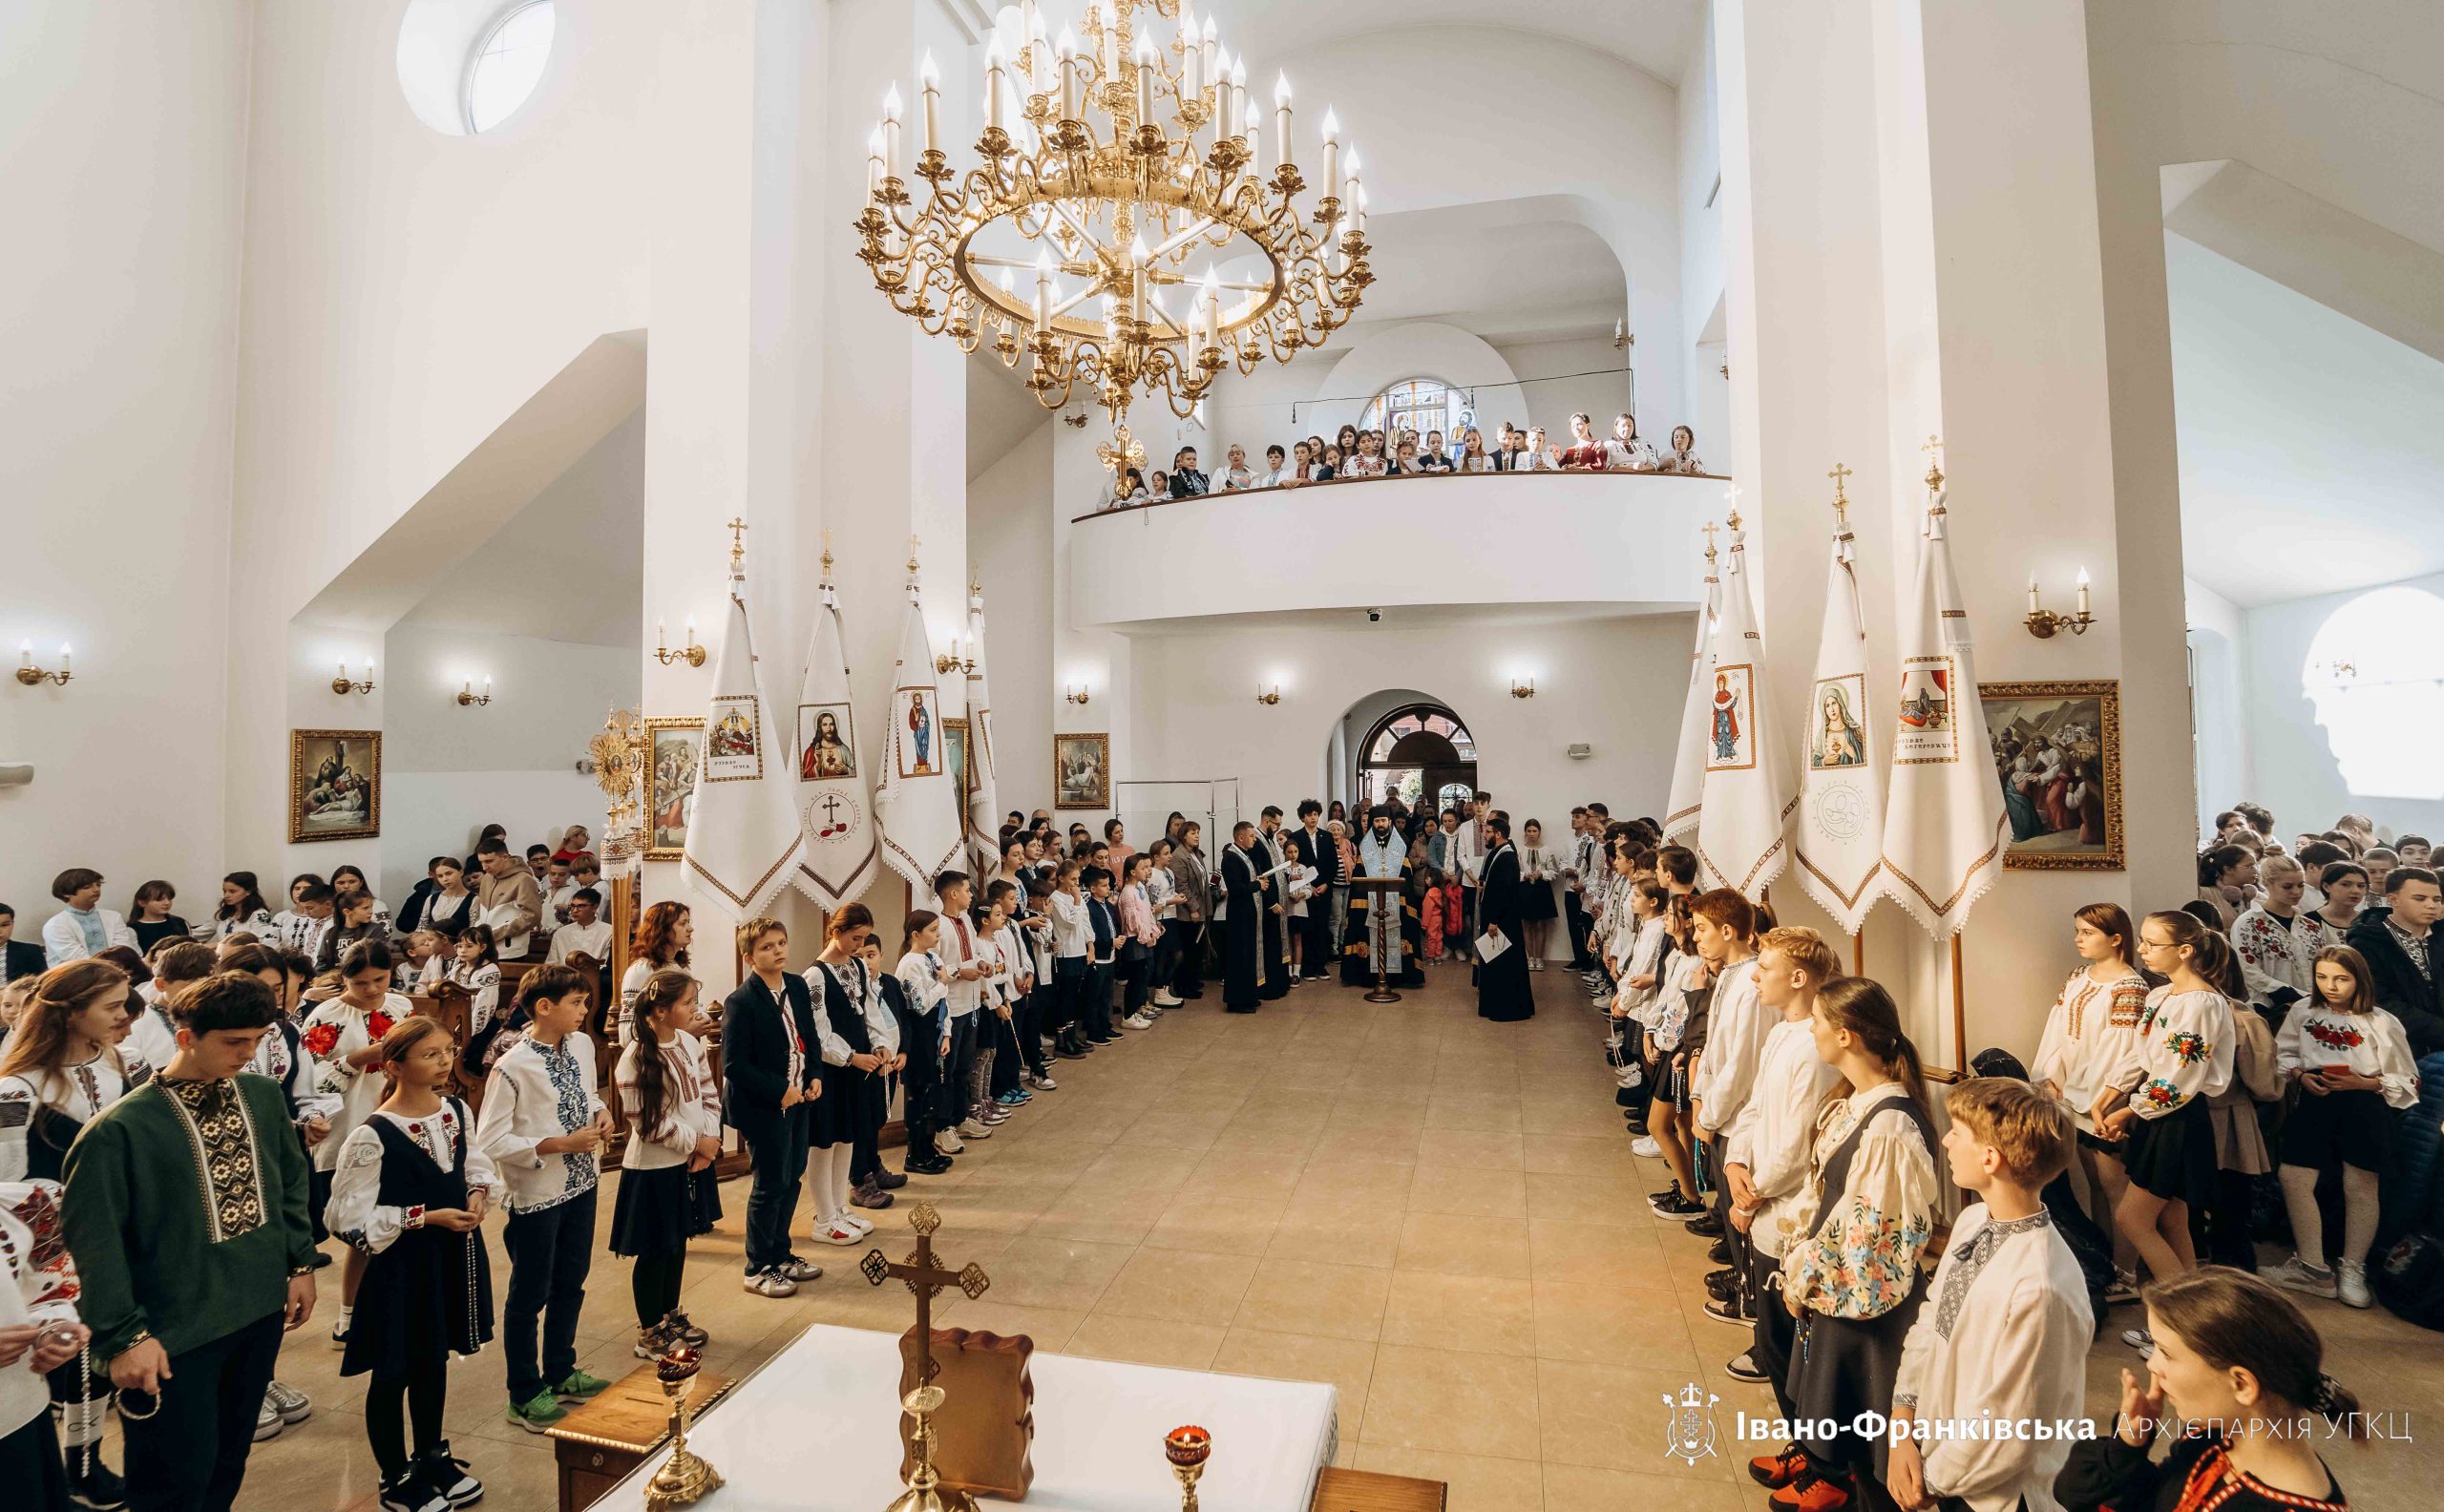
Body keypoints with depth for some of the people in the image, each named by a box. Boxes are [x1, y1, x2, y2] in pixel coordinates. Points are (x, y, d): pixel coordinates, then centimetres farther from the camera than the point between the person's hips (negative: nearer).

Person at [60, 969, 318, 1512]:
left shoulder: (263, 1097, -2)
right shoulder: (122, 1128, -17)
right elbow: (94, 1241, -15)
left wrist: (300, 1263, 7)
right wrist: (124, 1334, -17)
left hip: (262, 1313, 5)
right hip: (177, 1330, -5)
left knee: (229, 1460, 20)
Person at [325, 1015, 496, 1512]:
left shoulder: (457, 1111, -2)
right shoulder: (373, 1136, -21)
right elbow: (352, 1218, -17)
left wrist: (477, 1195, -6)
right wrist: (427, 1217, -21)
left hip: (453, 1256, 6)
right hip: (402, 1265, -5)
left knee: (434, 1360, 22)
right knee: (394, 1374, 12)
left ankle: (431, 1457, 41)